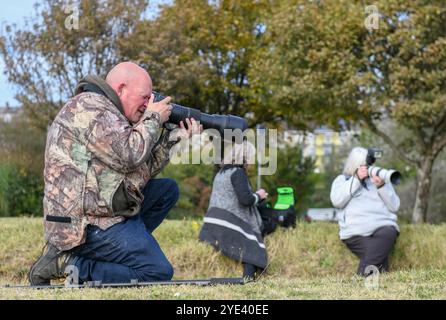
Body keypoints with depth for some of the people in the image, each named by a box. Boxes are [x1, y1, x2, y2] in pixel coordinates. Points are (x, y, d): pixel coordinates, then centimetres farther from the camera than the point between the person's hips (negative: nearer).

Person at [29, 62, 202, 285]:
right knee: (159, 274, -14)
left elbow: (142, 172, 19)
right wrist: (153, 119, -6)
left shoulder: (109, 113, 20)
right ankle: (67, 263, -11)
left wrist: (173, 137, 11)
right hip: (85, 226, -11)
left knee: (167, 190, 17)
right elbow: (129, 156, -22)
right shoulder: (89, 106, -12)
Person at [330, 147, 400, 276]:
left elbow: (394, 206, 11)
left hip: (383, 226, 1)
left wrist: (381, 186, -4)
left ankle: (365, 271, -48)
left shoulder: (380, 178, 23)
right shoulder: (342, 180, 19)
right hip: (356, 232, -1)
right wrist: (356, 179, -7)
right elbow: (337, 201, -3)